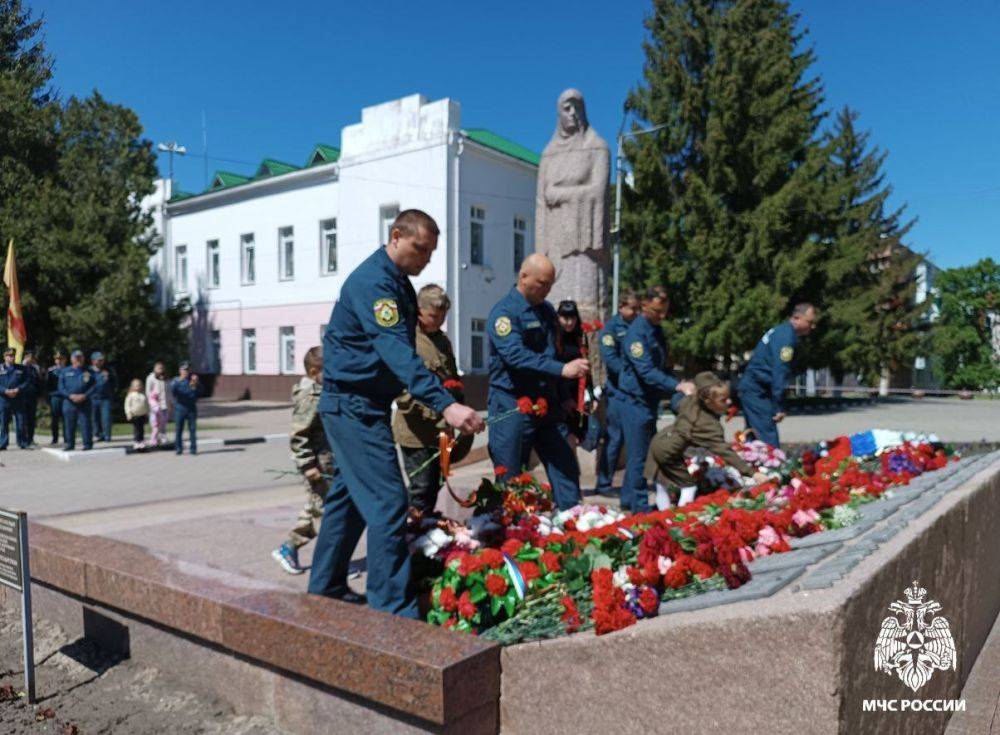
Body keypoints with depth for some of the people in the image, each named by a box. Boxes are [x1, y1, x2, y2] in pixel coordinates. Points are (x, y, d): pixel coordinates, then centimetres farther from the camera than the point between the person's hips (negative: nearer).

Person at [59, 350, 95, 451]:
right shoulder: (65, 372, 10)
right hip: (69, 402, 2)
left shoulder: (88, 371, 6)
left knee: (85, 424, -4)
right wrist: (71, 395, -11)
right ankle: (69, 444, 15)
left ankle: (87, 445, 1)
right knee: (69, 425, 5)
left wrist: (84, 396, -12)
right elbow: (61, 387, 5)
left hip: (84, 402, -2)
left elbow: (93, 386, 2)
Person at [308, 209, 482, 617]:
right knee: (388, 502, -11)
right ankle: (393, 606, -5)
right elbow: (396, 352, -32)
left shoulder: (397, 281, 13)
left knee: (348, 496, 16)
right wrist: (445, 404, -39)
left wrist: (433, 395, 19)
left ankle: (326, 587, 29)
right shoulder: (373, 281, -19)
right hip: (354, 406, -10)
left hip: (361, 405, 10)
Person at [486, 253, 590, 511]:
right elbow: (516, 356, -27)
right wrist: (562, 369, -30)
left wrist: (564, 396, 14)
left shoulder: (547, 310, 12)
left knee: (565, 468, 8)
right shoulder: (504, 312, -13)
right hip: (512, 405, -7)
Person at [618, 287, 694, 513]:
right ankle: (640, 506, 3)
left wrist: (676, 393, 13)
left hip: (650, 400, 9)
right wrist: (677, 386, -29)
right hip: (636, 401, -9)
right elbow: (646, 371, -25)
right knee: (639, 456, -4)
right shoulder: (636, 333, -17)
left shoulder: (656, 329, 12)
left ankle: (629, 499, 25)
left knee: (642, 453, 14)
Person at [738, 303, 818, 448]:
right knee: (769, 441, -12)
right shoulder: (786, 336, -15)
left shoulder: (781, 331, 15)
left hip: (751, 387, 10)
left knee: (755, 438, 13)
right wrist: (780, 407, -19)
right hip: (757, 391, -10)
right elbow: (780, 372, -21)